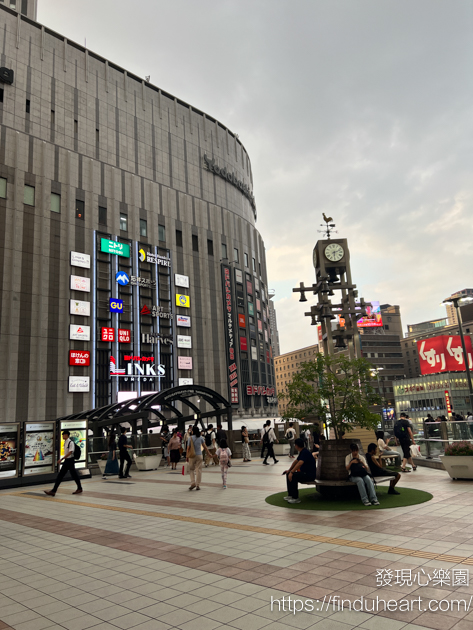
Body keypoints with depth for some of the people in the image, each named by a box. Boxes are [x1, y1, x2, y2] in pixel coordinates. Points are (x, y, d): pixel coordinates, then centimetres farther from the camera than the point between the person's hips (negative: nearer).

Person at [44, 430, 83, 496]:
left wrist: (62, 459, -28)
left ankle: (79, 489, 19)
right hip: (66, 461, 8)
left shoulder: (71, 443, -17)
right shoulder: (65, 442, 9)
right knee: (60, 476, 7)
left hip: (70, 460, -8)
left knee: (74, 475, 4)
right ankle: (53, 491, 11)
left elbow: (70, 452, -25)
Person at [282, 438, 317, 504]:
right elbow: (296, 461, 23)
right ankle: (290, 495, 15)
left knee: (293, 476, -28)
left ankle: (295, 498, -20)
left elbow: (300, 463, -33)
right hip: (304, 473, 11)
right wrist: (289, 470, 18)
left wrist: (292, 472, -35)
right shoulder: (302, 452, 12)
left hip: (310, 475, -11)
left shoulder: (305, 452, -20)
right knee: (288, 474, 9)